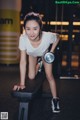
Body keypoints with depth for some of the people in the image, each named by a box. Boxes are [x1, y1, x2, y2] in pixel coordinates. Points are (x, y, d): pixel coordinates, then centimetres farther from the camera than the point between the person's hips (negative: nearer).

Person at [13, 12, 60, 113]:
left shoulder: (48, 36, -43)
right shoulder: (23, 38, -42)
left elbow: (57, 37, -15)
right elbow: (23, 61, -34)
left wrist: (52, 50, -20)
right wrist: (22, 83, -34)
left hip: (45, 54, -1)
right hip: (32, 55, 1)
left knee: (49, 76, -7)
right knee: (31, 77, 1)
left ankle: (55, 99, 16)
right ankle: (39, 65, 36)